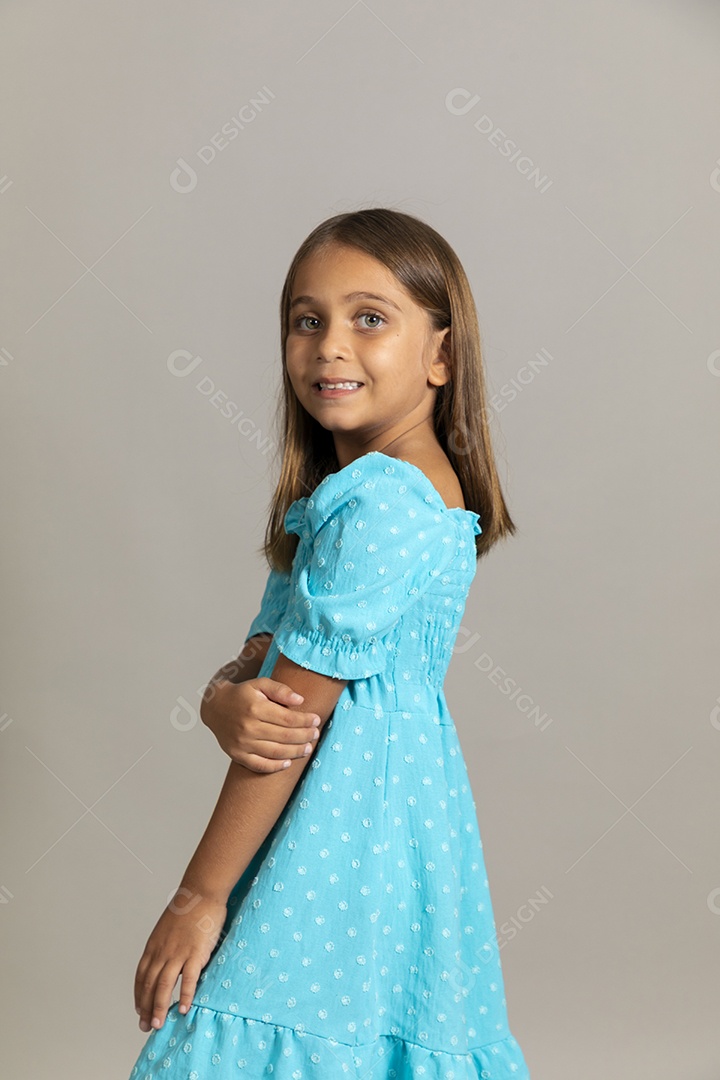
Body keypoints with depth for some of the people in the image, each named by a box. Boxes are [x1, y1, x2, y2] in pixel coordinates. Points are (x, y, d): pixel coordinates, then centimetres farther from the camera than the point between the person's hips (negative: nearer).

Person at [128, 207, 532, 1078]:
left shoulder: (378, 506, -19)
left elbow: (300, 715, -19)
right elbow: (259, 659, 8)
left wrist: (198, 897, -12)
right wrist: (226, 703, -16)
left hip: (344, 835, -9)